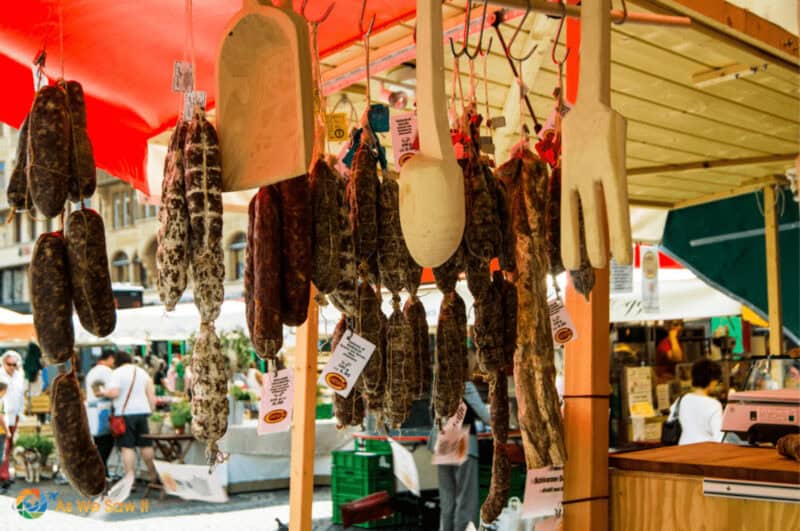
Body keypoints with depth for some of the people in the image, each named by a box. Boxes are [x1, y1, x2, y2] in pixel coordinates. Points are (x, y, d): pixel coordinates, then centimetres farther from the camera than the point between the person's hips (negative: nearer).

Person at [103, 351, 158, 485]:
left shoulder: (117, 372, -5)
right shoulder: (142, 371, 13)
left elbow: (114, 392, -17)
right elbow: (151, 392, 11)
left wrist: (103, 392, 1)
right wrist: (152, 408, 17)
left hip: (125, 413, -5)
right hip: (142, 411, 5)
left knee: (127, 446, -2)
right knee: (146, 445, 11)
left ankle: (130, 476, -5)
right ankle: (153, 474, 16)